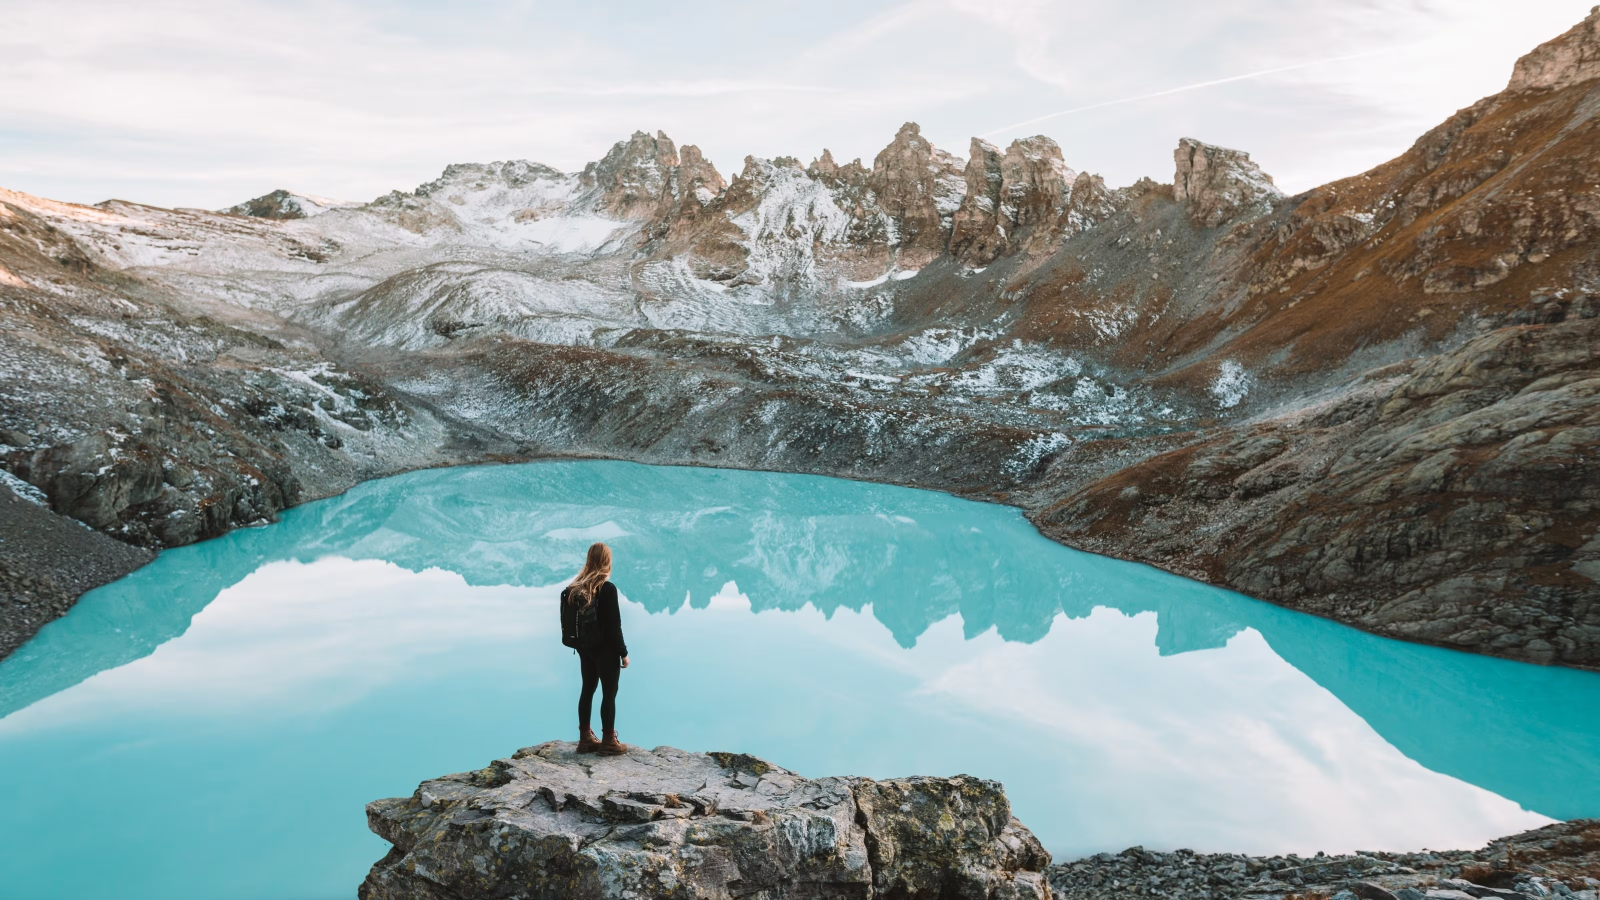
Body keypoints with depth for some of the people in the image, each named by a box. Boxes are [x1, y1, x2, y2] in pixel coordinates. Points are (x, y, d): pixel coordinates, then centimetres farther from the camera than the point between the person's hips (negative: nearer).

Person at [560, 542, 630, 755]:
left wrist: (580, 644, 17)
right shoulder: (607, 589, -18)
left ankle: (585, 738, 21)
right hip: (605, 649, -7)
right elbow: (613, 625, -17)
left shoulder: (574, 588, 3)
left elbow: (570, 619, 9)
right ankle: (609, 742, 6)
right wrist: (623, 652, -9)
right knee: (609, 693, 2)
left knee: (587, 689, 15)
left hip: (584, 648, 7)